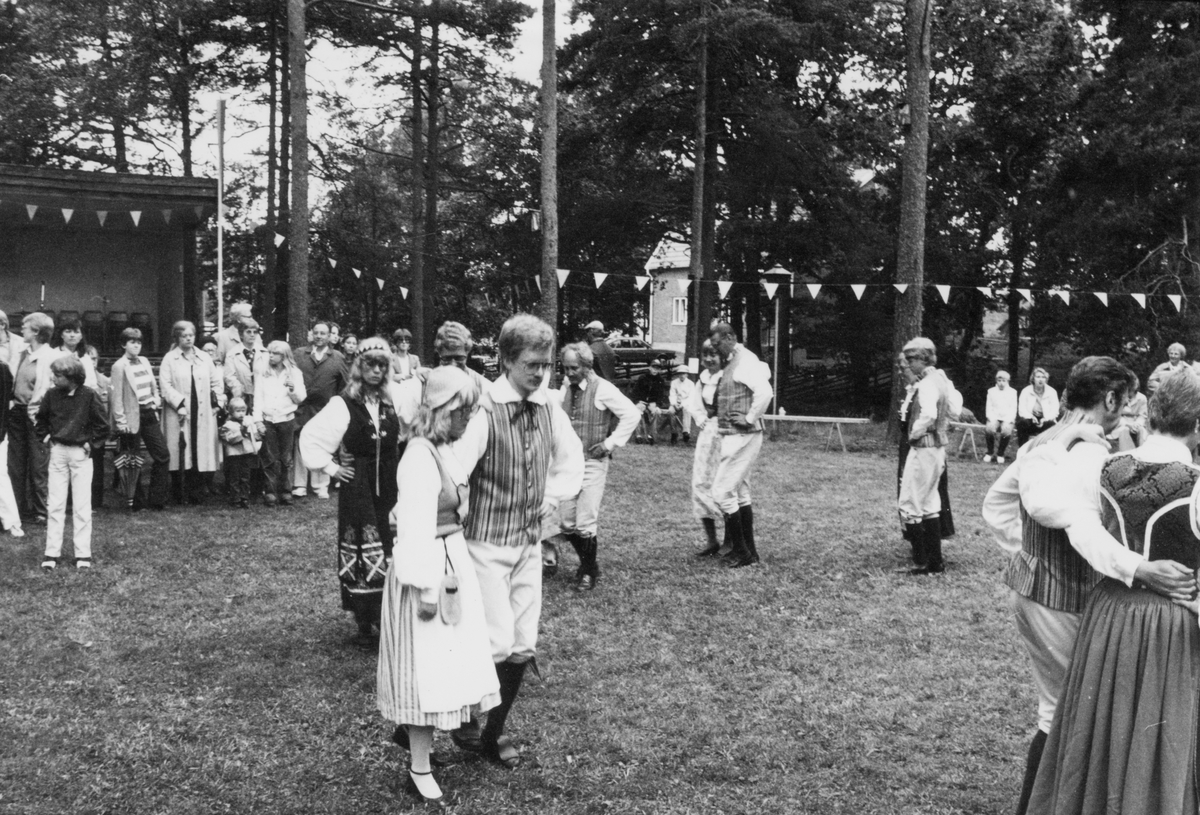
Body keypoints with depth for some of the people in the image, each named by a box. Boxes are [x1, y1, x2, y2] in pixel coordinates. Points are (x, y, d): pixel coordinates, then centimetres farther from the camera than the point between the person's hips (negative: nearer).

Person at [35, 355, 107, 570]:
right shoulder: (52, 395, -1)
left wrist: (91, 443, -5)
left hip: (81, 453, -2)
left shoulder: (89, 395, -9)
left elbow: (102, 425, -1)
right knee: (55, 504, 3)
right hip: (58, 452, 2)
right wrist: (46, 436, 8)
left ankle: (83, 554, 7)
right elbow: (41, 418, 18)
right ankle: (51, 553, 8)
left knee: (82, 506, 1)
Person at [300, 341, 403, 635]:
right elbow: (309, 437, -8)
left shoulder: (391, 402, 7)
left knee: (391, 545, 4)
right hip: (358, 488, -4)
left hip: (390, 486, 4)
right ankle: (364, 617, 7)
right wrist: (329, 467, -7)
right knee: (361, 547, -2)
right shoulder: (344, 404, -7)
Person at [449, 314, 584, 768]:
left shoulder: (548, 408, 2)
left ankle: (493, 731, 26)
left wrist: (554, 495, 5)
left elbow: (573, 461, 16)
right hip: (487, 543, -6)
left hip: (530, 542, 6)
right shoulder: (485, 410, -17)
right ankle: (467, 724, 17)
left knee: (524, 648, 9)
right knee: (498, 645, -8)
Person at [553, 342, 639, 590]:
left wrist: (611, 442, -11)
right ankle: (586, 561, 31)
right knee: (567, 523, 8)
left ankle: (590, 572, 14)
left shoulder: (602, 389, -11)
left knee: (585, 524, -6)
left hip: (593, 462, -6)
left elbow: (632, 414, -11)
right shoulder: (565, 389, 6)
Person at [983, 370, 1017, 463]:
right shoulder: (991, 391, 11)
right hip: (994, 418, 1)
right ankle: (990, 452, -8)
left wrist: (1007, 422, -14)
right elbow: (989, 409, 7)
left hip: (1007, 420, -1)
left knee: (1007, 430, -33)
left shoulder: (1012, 392, 9)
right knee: (989, 428, -32)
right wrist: (992, 420, -12)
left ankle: (1000, 454, -12)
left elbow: (1013, 410, 3)